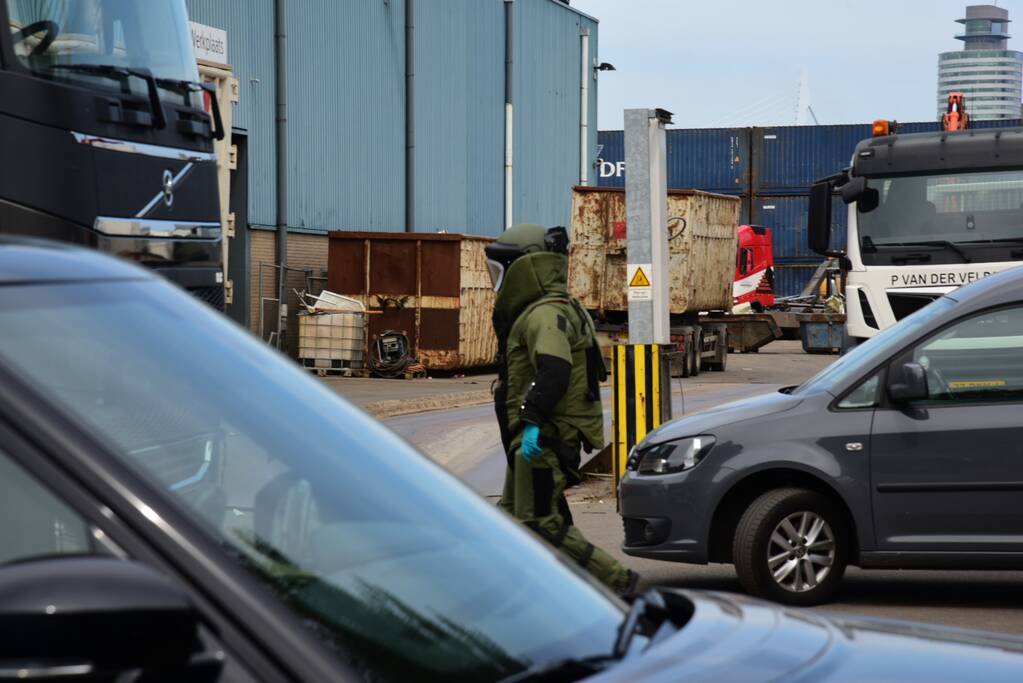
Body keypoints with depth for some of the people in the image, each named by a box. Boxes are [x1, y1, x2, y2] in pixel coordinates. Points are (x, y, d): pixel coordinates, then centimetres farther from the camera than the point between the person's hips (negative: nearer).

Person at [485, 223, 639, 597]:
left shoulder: (544, 314, -17)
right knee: (513, 515, 14)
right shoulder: (546, 310, 19)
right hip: (537, 437, 11)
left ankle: (616, 580, -8)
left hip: (543, 438, -11)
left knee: (540, 521, -11)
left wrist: (533, 420, -36)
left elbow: (554, 370, -32)